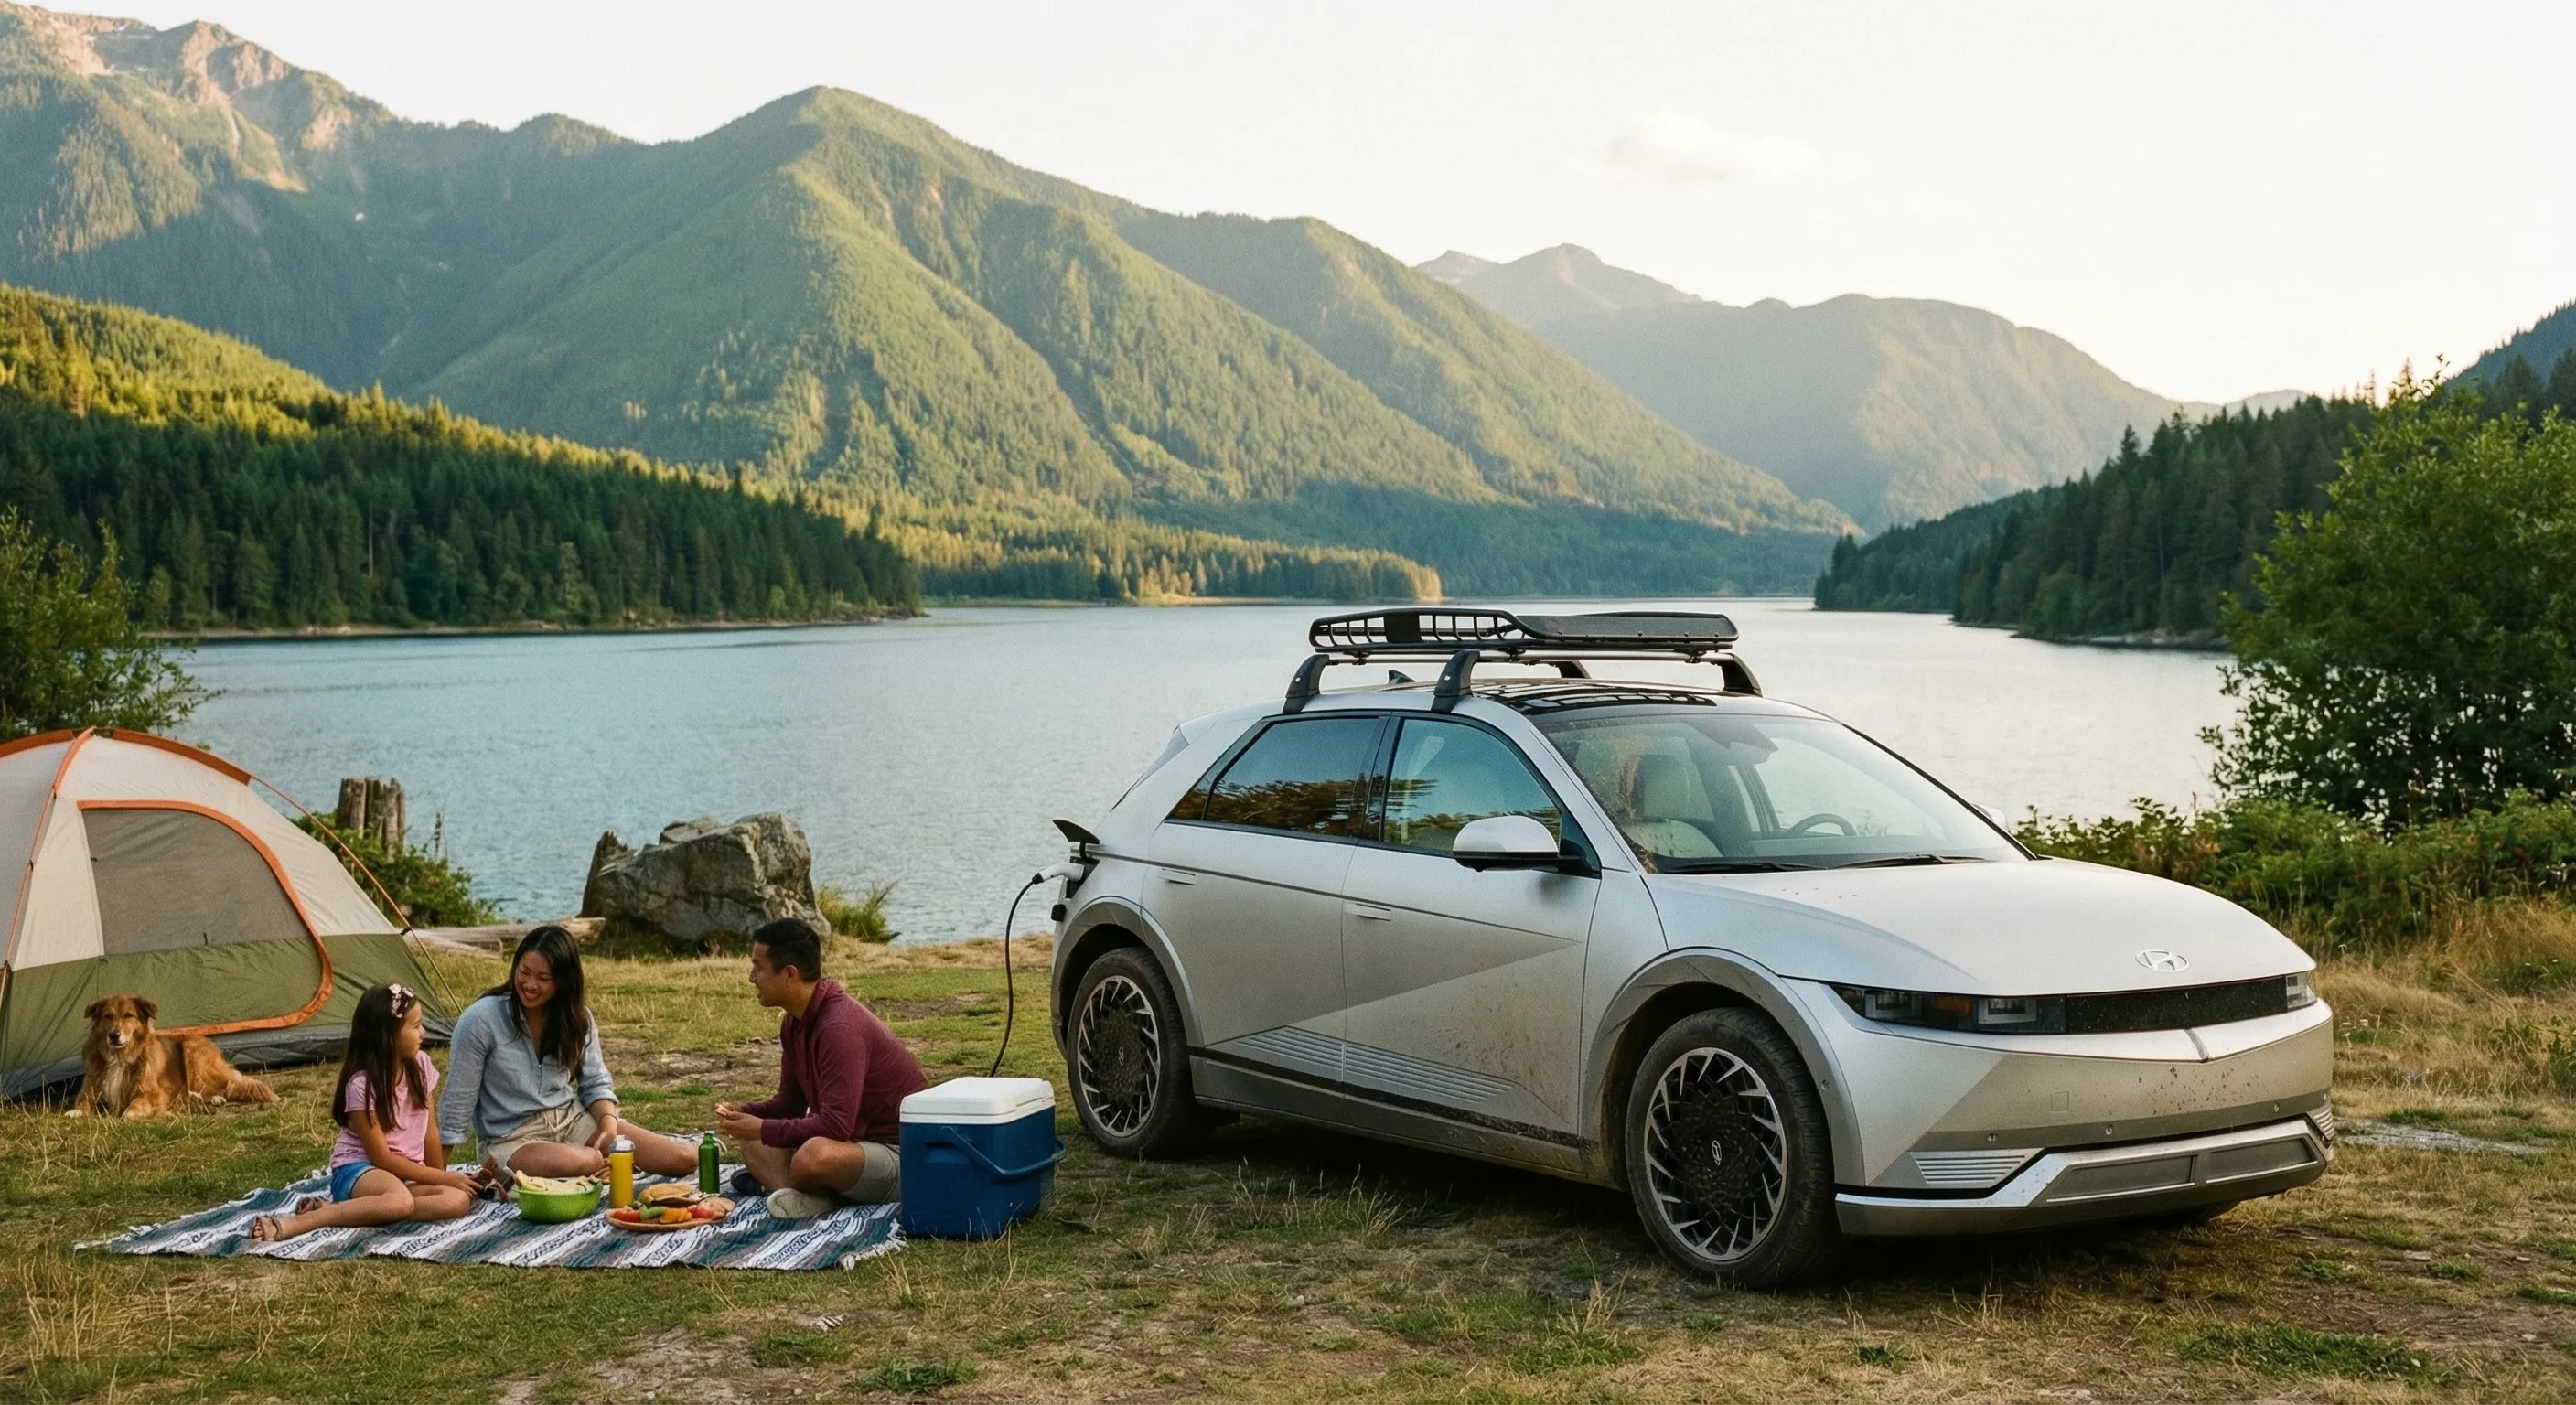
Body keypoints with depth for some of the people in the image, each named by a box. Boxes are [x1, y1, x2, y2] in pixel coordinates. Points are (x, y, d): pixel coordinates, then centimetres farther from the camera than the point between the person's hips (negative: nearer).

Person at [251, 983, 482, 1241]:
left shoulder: (420, 1065, 3)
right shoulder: (362, 1085, -15)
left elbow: (431, 1132, 10)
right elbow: (382, 1158, -15)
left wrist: (440, 1177, 3)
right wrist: (443, 1178, -14)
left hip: (407, 1173, 7)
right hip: (359, 1170, -7)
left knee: (459, 1200, -27)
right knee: (400, 1202, -41)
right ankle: (296, 1223, -36)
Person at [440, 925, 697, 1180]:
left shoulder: (577, 1018, 2)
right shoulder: (481, 1020, -14)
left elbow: (596, 1084, 9)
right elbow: (457, 1105, -9)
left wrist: (609, 1126, -11)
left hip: (573, 1121, 5)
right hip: (511, 1138, -5)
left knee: (686, 1159, -12)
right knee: (583, 1163, -41)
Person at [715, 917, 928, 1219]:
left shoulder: (840, 1028, -24)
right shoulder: (795, 1021, 6)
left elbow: (835, 1126, -29)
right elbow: (790, 1103, 16)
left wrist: (761, 1129, -22)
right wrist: (744, 1113, -3)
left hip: (898, 1155, -10)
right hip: (854, 1142, 10)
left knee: (815, 1156, -38)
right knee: (747, 1139, 8)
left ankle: (774, 1181, -6)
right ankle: (800, 1191, -17)